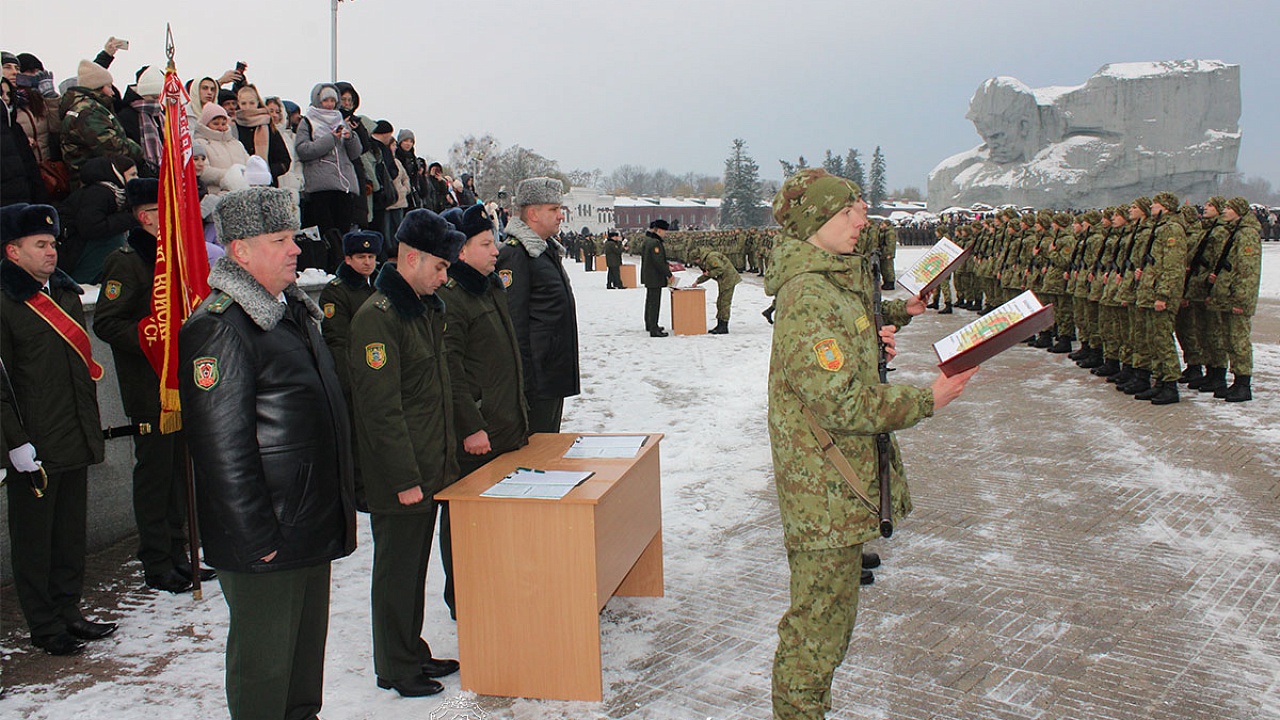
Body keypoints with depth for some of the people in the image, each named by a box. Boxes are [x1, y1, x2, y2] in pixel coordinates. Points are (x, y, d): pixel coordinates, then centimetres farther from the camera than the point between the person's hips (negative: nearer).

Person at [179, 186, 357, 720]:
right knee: (264, 658, 6)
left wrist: (337, 506, 20)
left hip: (314, 529, 9)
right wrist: (259, 538, -20)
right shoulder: (220, 327, -18)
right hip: (265, 540, -9)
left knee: (309, 641, 21)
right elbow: (221, 446, -21)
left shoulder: (293, 309, 12)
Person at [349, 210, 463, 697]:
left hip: (430, 471, 9)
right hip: (399, 480, -9)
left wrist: (447, 455, 17)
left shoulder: (428, 309, 12)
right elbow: (381, 409, -21)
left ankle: (413, 653, 32)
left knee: (416, 565, 19)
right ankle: (395, 668, 19)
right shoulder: (377, 318, -18)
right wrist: (405, 478, -20)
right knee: (397, 570, 5)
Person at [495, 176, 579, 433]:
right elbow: (513, 323, -19)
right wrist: (525, 381, -21)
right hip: (536, 375, -10)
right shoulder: (514, 254, -14)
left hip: (557, 372, 10)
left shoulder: (548, 249, 17)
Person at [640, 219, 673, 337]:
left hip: (648, 276, 11)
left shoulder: (647, 240, 10)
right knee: (654, 303, -7)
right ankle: (654, 330, -6)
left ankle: (649, 324, 35)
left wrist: (666, 266, 17)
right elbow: (658, 262, -25)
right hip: (655, 278, -11)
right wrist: (669, 274, -16)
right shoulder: (655, 243, -22)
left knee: (650, 301, 22)